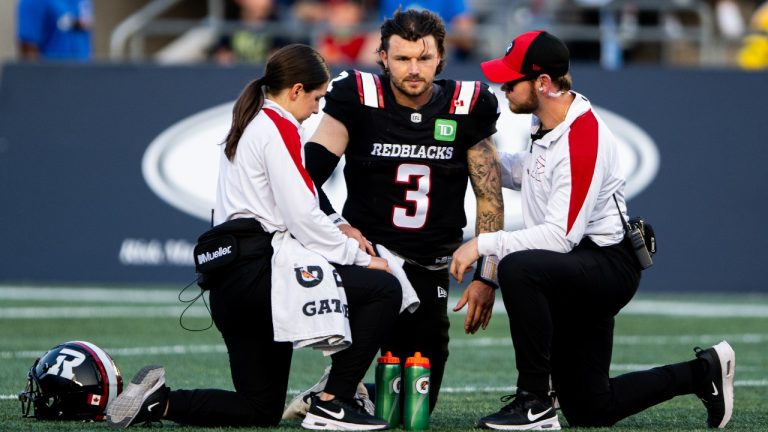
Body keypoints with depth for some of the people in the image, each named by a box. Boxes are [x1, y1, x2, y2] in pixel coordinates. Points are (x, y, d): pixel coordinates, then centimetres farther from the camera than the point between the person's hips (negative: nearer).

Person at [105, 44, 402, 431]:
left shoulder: (246, 129, 24)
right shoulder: (279, 127, -5)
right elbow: (302, 217, -13)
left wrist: (336, 233, 14)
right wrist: (360, 257, -4)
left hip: (227, 279, 10)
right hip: (256, 270, -10)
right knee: (384, 289, -11)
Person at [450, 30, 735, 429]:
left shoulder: (583, 138, -25)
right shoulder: (547, 123, 4)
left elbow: (561, 236, -30)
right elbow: (527, 172, 25)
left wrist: (484, 244, -28)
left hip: (608, 267, -10)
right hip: (576, 275, 10)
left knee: (517, 268, -37)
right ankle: (703, 372, 28)